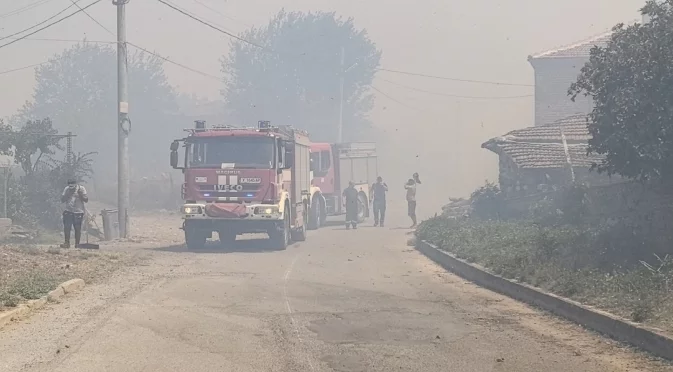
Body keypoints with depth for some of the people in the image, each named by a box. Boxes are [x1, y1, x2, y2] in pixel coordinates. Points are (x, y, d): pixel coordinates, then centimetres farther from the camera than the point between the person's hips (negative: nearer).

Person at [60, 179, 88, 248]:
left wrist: (80, 194, -18)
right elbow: (62, 200, 4)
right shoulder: (66, 189, 4)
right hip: (68, 211, 2)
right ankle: (67, 243, 4)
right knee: (66, 228, -3)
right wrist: (68, 194, -10)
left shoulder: (81, 188, -2)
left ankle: (77, 244, 8)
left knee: (77, 228, 1)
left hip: (78, 212, -2)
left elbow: (86, 200, -4)